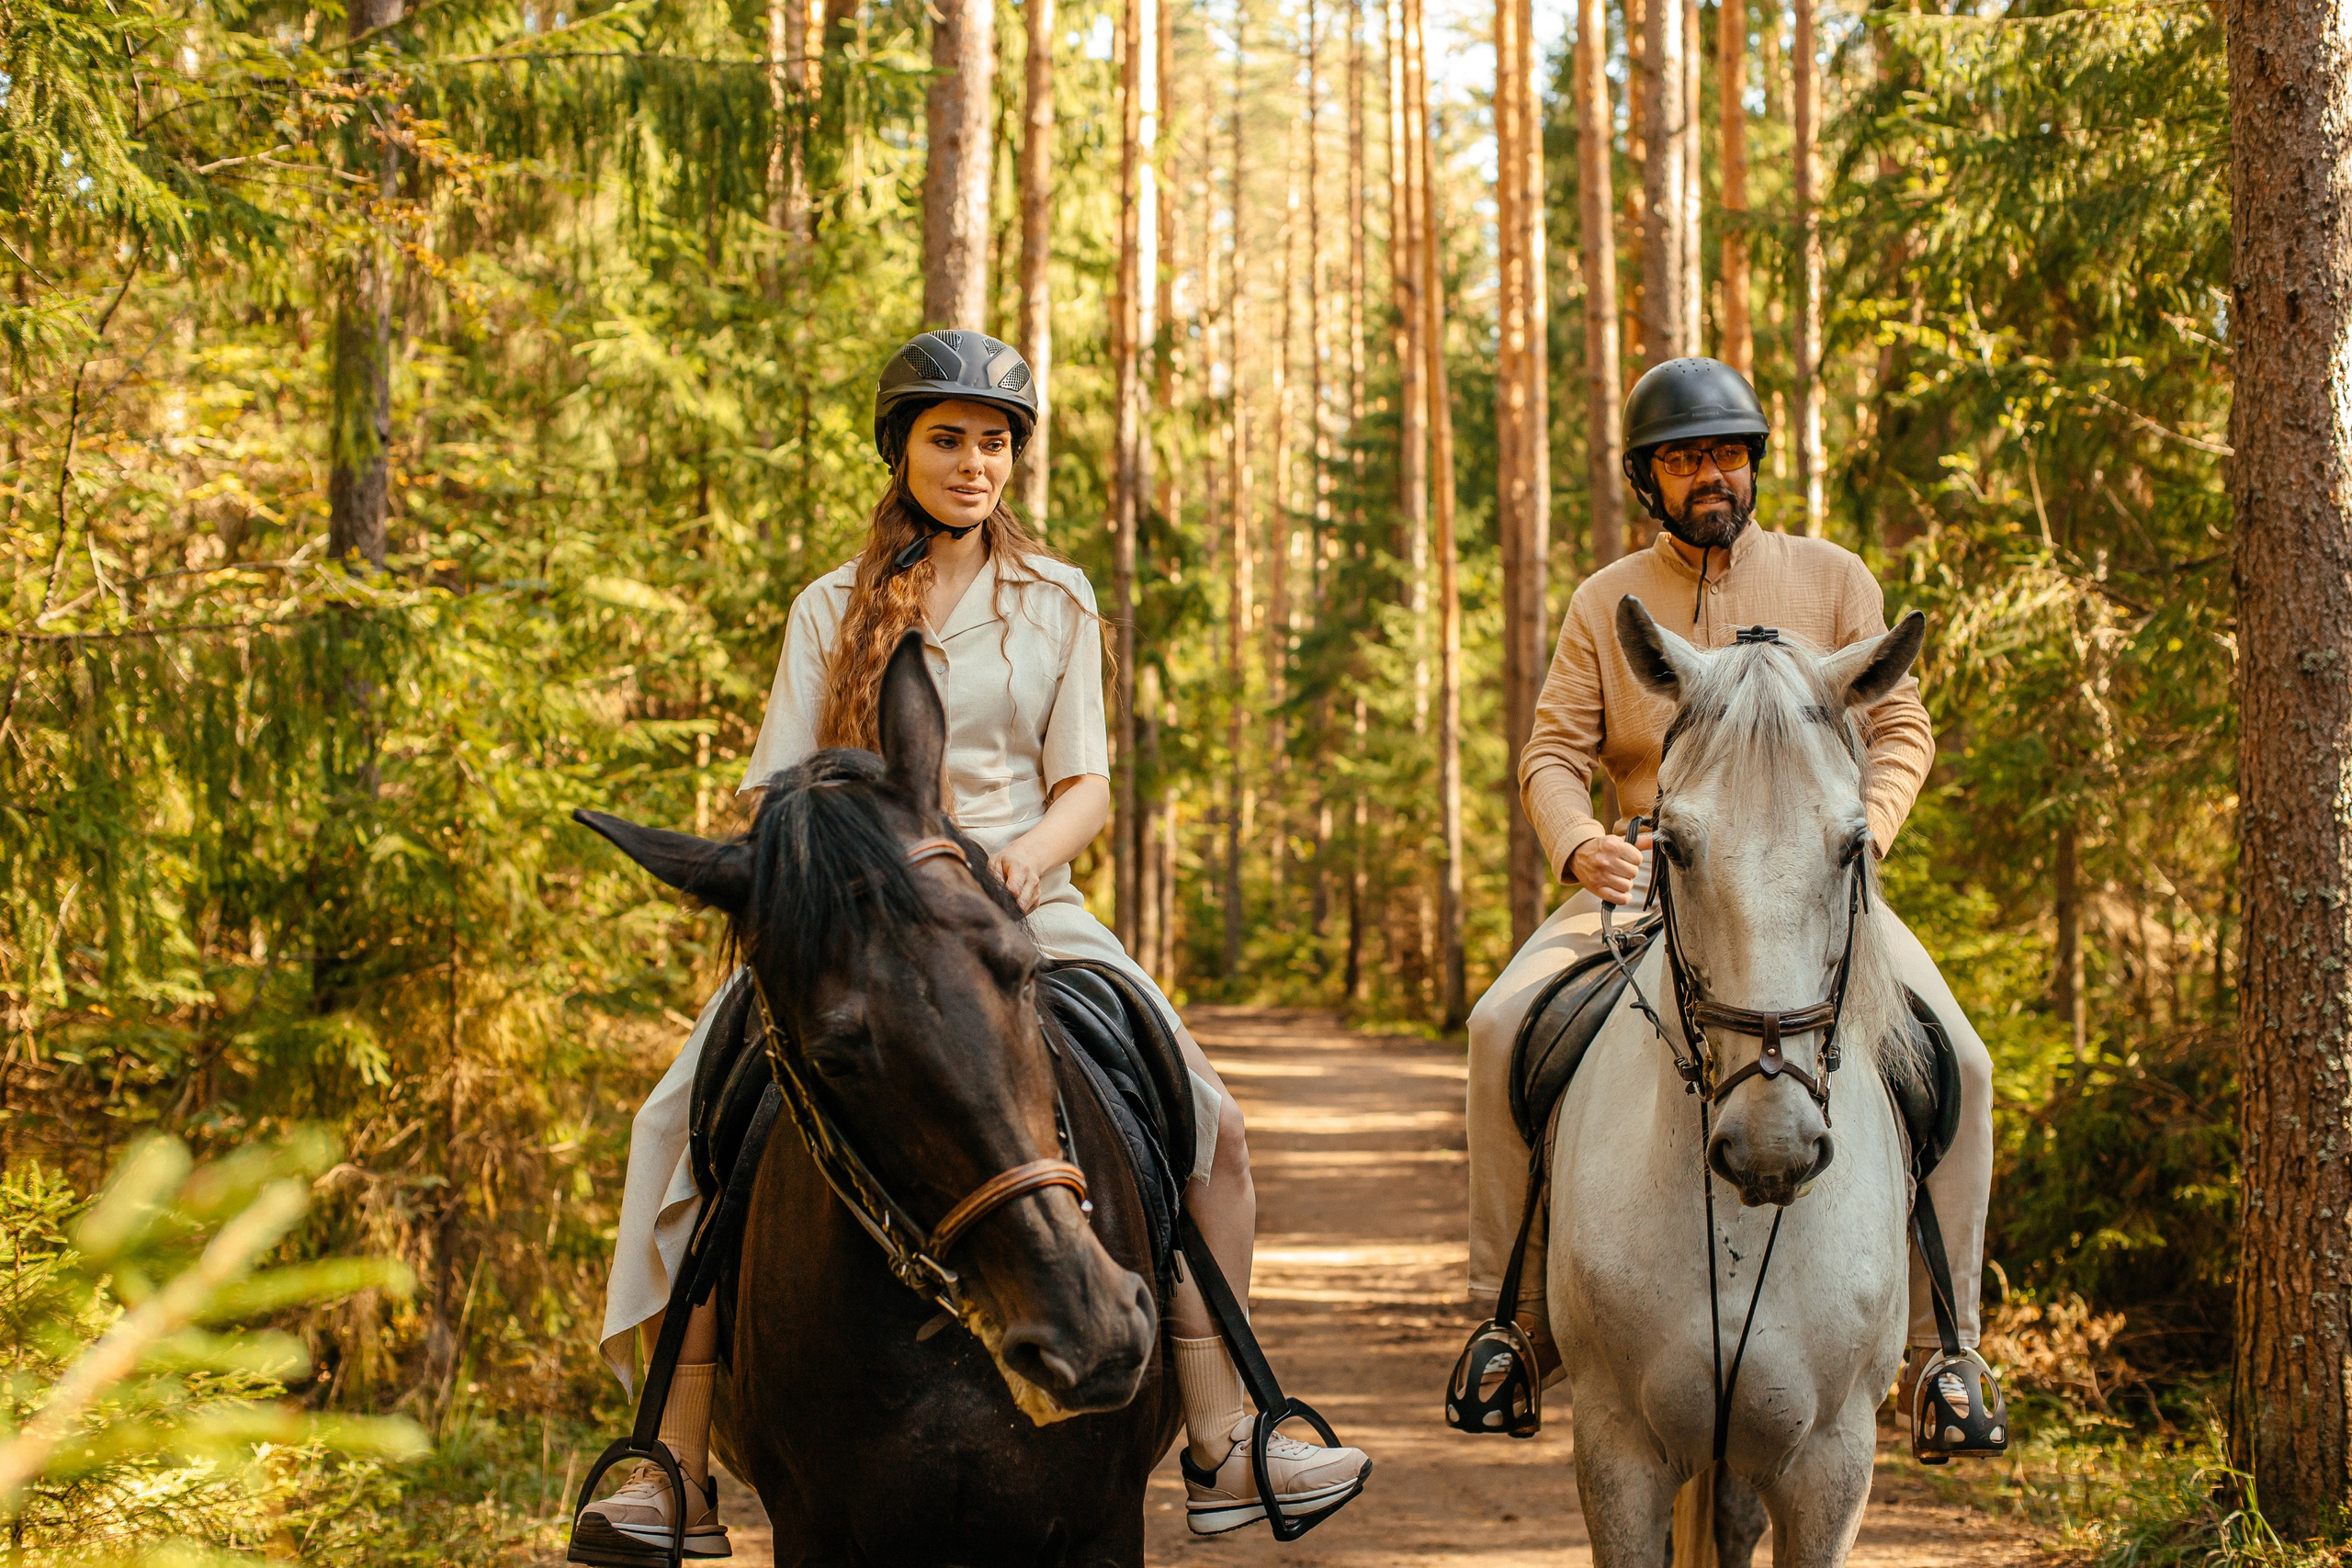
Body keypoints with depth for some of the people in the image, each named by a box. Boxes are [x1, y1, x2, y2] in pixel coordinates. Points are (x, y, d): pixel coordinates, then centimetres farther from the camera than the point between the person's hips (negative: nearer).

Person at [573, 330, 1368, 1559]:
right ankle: (679, 1469, -21)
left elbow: (1087, 782, 6)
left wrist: (1035, 848, -16)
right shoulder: (833, 608, 10)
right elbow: (776, 794, 5)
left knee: (1204, 1121, -17)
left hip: (1023, 907, 1)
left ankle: (1219, 1447, -10)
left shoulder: (1057, 601, 12)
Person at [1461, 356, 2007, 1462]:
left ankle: (1941, 1342, -14)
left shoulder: (1833, 581, 8)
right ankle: (1517, 1316, -13)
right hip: (1647, 878, 1)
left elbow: (1901, 730, 7)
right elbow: (1552, 753, 6)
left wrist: (1859, 836, -13)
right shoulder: (1605, 603, 9)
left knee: (1955, 1060, -23)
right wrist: (1578, 844, -16)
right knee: (1502, 1025, -23)